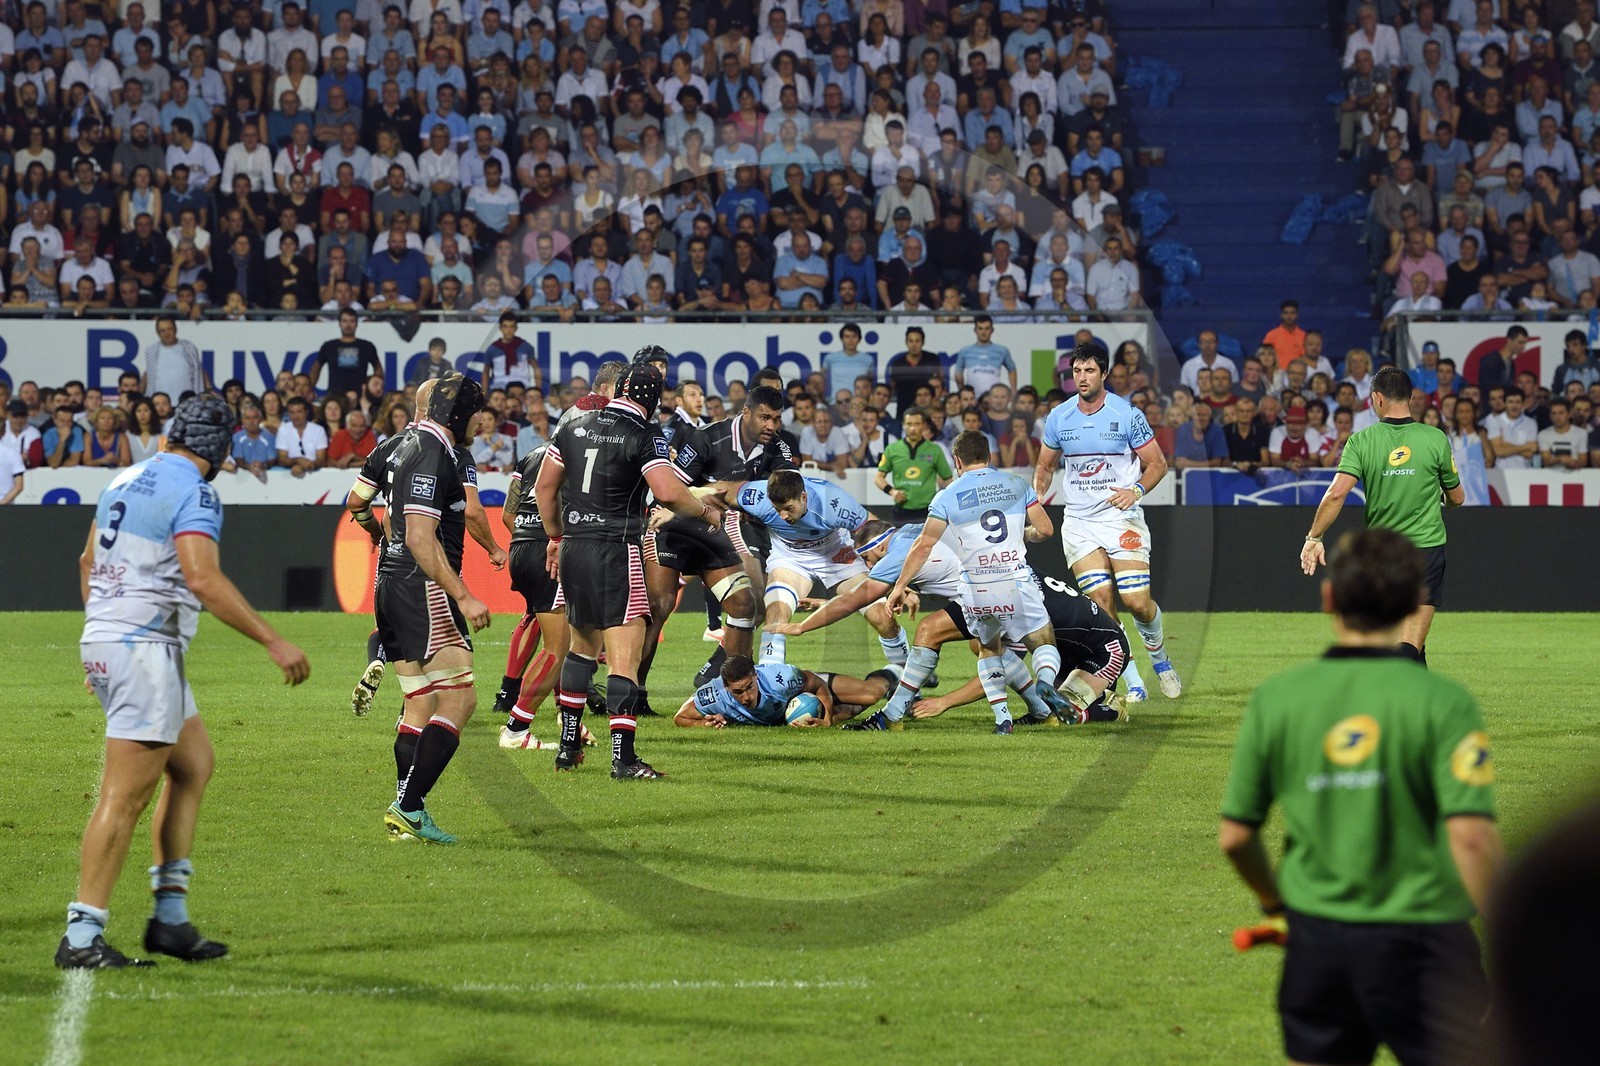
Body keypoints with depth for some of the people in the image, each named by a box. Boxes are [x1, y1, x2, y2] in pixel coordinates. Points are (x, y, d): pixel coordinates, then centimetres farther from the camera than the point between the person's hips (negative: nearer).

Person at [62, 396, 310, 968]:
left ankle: (169, 915, 13)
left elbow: (89, 562, 24)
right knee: (126, 794, -8)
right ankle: (82, 937, -10)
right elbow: (202, 580, -25)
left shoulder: (125, 482, 14)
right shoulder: (194, 494, -12)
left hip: (104, 641, 10)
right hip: (145, 647, -10)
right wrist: (274, 642, -24)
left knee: (193, 762, 17)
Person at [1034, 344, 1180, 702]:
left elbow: (1157, 463, 2)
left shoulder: (1127, 414, -5)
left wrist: (1137, 490, -16)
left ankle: (1159, 657, 20)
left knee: (1137, 602, -11)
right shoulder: (1058, 417, 4)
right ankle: (1133, 683, 0)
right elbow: (1045, 466, 18)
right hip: (1079, 522, 2)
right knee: (1101, 604, -10)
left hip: (1121, 517, -2)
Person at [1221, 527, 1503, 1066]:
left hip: (1315, 939, 4)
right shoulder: (1441, 700, -11)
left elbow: (1234, 837, 5)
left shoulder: (1275, 697, 0)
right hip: (1418, 938, -4)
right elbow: (1472, 837, -19)